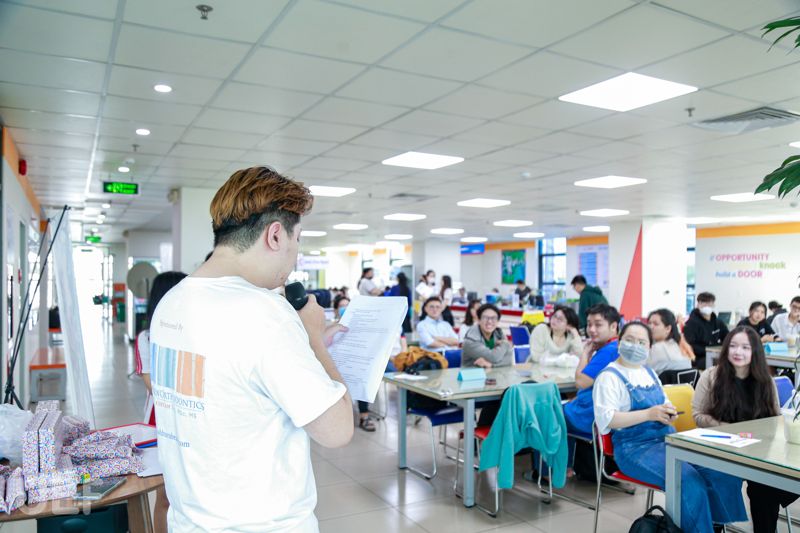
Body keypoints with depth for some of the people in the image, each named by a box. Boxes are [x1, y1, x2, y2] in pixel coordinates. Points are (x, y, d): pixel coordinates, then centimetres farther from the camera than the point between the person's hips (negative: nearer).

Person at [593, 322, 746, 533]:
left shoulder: (650, 373, 18)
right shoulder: (609, 377, -6)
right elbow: (605, 419, -17)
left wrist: (669, 413, 3)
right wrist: (649, 414, -22)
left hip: (669, 439, 8)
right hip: (636, 448, -7)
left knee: (724, 473, -11)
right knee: (690, 482, -27)